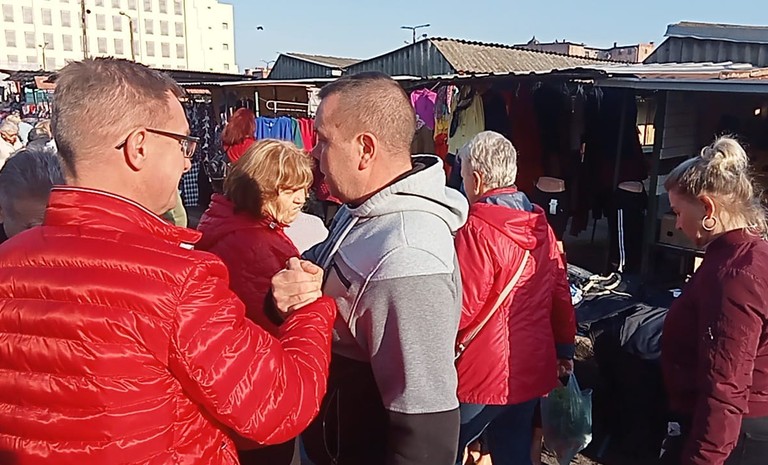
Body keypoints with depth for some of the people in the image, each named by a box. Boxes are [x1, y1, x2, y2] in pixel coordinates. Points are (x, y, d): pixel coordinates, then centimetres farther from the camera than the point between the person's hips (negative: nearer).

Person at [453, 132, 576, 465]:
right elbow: (561, 293, 7)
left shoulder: (477, 229, -19)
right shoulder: (541, 224, 2)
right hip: (531, 372, 7)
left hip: (482, 375, -7)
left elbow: (461, 310, -20)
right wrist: (564, 350, 17)